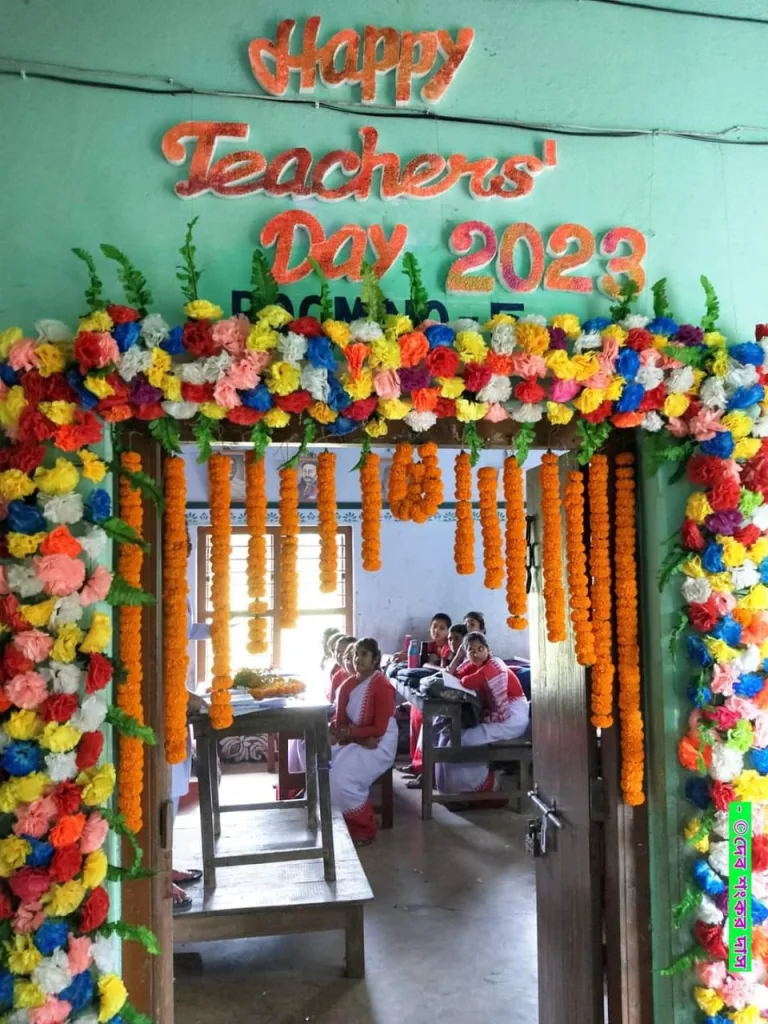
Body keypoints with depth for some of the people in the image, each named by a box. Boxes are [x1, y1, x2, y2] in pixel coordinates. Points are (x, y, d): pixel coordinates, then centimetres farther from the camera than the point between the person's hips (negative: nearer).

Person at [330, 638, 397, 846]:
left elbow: (379, 729, -16)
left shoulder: (383, 687, -15)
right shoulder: (347, 685, 5)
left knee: (341, 778, -25)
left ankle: (364, 830, -5)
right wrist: (363, 738, -16)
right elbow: (340, 723, 2)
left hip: (379, 746, -7)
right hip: (353, 743, 7)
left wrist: (348, 732, -12)